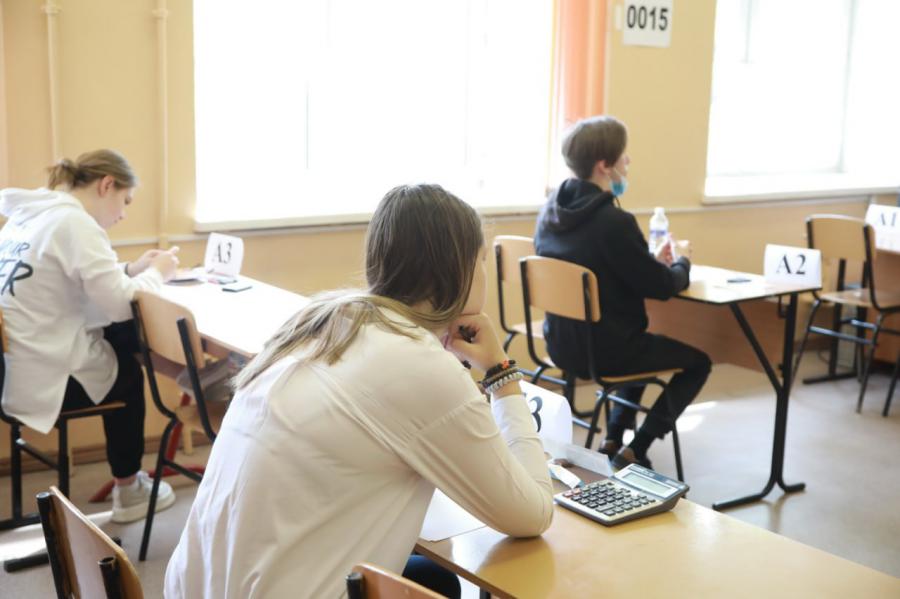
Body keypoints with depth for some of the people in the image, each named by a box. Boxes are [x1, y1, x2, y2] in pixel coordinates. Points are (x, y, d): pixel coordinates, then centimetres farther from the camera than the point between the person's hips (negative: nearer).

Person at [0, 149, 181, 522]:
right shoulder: (75, 223, -17)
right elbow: (119, 304, -19)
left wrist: (131, 270, 11)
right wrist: (156, 273, -2)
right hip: (40, 380, -8)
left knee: (126, 339, 16)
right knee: (128, 373, 17)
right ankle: (128, 491, 32)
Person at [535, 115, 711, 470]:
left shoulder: (551, 210, 0)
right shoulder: (613, 221, -25)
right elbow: (662, 287, -15)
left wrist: (653, 261, 12)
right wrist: (682, 264, 6)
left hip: (562, 344, 8)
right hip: (603, 351, -8)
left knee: (644, 344, 35)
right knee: (698, 362, 14)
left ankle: (613, 438, 30)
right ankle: (634, 450, 9)